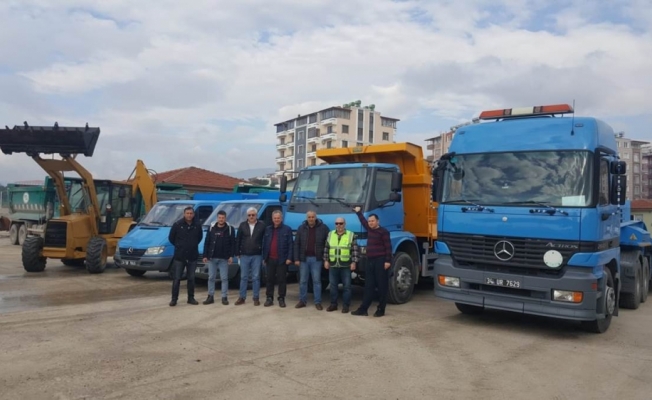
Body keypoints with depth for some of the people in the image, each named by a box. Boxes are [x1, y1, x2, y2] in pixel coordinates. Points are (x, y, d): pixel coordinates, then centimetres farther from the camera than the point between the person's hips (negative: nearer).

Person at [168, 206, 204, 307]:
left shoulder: (197, 225, -1)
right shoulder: (177, 225, -8)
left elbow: (200, 237, 16)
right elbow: (171, 237, 3)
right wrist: (178, 246, 5)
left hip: (193, 256, 2)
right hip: (179, 256, -2)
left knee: (191, 278, 10)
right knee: (176, 278, 1)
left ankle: (191, 298, 20)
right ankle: (174, 299, 10)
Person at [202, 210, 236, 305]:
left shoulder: (230, 229, -1)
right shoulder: (211, 228, 4)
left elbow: (233, 243, -1)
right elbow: (206, 242, 5)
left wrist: (231, 256, -8)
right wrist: (205, 255, 0)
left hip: (224, 258, -2)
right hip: (212, 257, 2)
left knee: (224, 278, 2)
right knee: (211, 278, 7)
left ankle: (224, 297, 9)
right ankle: (210, 296, 16)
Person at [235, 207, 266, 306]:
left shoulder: (262, 225, -3)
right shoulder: (242, 225, 5)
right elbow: (238, 240, 8)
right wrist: (237, 253, 5)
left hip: (257, 256, -2)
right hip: (244, 255, 2)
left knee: (256, 277, 4)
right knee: (243, 277, 7)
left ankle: (256, 298, 11)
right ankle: (242, 297, 14)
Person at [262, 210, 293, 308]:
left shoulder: (287, 229, -1)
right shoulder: (268, 229, 11)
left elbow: (290, 245, -4)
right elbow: (264, 244, 11)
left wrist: (289, 258, -12)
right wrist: (264, 258, 6)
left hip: (281, 259, -3)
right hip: (270, 259, 3)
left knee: (281, 280, 3)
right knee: (270, 279, 9)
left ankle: (281, 299, 11)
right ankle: (269, 298, 16)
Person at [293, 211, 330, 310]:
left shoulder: (323, 228, -2)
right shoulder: (301, 228, 4)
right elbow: (296, 244, 4)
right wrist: (296, 259, -1)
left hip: (316, 259, -2)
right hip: (304, 258, 2)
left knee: (317, 281, 1)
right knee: (303, 281, 8)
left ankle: (318, 302, 8)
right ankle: (302, 301, 18)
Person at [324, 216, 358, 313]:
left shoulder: (351, 235, 0)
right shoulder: (330, 234, 9)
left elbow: (355, 250, -2)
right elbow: (326, 248, 12)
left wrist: (353, 262, -8)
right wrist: (326, 260, 6)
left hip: (346, 265, -3)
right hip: (332, 265, 3)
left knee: (347, 286, 1)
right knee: (333, 285, 8)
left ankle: (346, 305, 9)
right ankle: (333, 304, 19)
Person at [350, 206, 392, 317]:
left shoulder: (383, 232, -6)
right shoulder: (369, 229, 14)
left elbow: (388, 247, -11)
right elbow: (363, 221, 34)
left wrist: (388, 261, -18)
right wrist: (358, 212, 42)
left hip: (380, 261, -7)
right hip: (370, 261, 7)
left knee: (382, 286, 0)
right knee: (369, 286, 7)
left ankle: (381, 310, 6)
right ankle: (363, 309, 7)